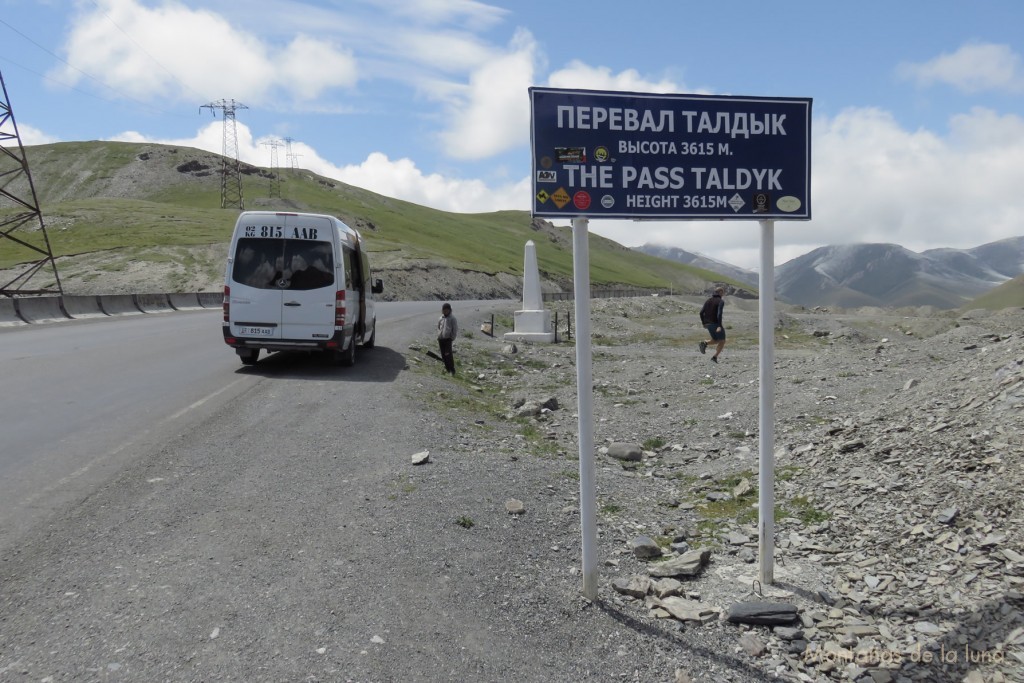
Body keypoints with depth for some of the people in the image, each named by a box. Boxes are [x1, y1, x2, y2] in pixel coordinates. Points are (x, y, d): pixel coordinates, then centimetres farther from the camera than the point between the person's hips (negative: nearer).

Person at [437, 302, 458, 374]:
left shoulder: (452, 319, -4)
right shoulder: (441, 318, 11)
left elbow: (455, 329, -4)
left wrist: (452, 338, -9)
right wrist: (438, 337, 14)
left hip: (448, 339, -6)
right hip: (441, 339, 6)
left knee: (448, 354, -13)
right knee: (443, 355, 9)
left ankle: (452, 369, -9)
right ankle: (447, 367, 21)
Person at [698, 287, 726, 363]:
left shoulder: (708, 300, 9)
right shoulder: (721, 301, -10)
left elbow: (701, 312, 6)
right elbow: (719, 313, -24)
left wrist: (703, 323, 17)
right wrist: (719, 326, -27)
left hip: (708, 324, 6)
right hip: (716, 324, -6)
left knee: (715, 340, 22)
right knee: (722, 341, 9)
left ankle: (704, 343, -9)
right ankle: (714, 357, -6)